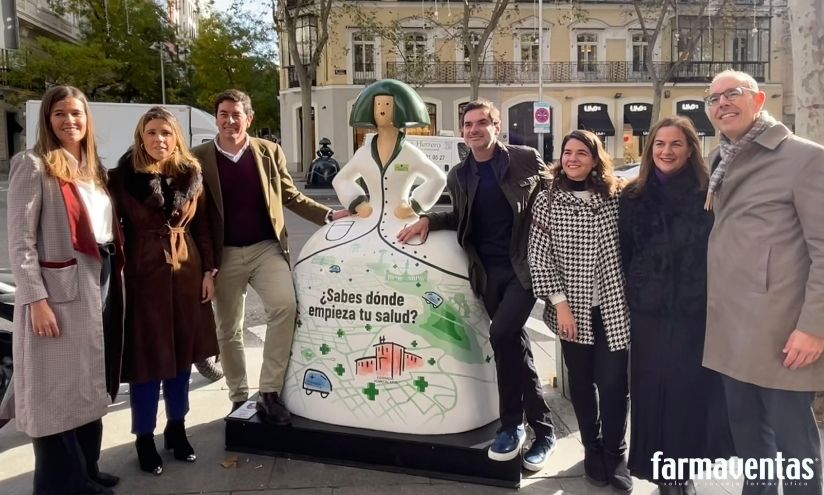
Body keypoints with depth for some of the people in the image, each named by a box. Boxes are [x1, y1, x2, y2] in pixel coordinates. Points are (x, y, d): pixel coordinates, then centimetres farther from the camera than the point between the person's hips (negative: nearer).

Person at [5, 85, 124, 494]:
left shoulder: (93, 168, 15)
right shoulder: (33, 165, -7)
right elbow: (20, 242, -12)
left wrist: (112, 281, 9)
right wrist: (36, 299, -18)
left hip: (100, 285, 8)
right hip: (59, 291, -7)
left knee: (90, 385, 15)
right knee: (58, 390, 1)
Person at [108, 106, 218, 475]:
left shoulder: (191, 175, 4)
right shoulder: (122, 178, -5)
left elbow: (202, 227, 8)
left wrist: (209, 270, 5)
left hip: (186, 272, 4)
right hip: (143, 275, -3)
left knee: (182, 353, 12)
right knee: (148, 357, 4)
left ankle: (177, 429, 29)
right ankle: (144, 438, 20)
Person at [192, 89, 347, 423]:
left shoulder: (270, 152, 5)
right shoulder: (199, 158, 1)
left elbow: (290, 196, 10)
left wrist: (328, 216, -2)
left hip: (266, 247, 0)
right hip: (224, 254, 0)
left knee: (284, 306, -22)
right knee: (228, 330, 8)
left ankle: (269, 393, -9)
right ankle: (240, 398, 27)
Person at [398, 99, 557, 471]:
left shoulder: (526, 159, -5)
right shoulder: (459, 175, 7)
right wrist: (429, 220, 3)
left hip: (523, 266, -4)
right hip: (488, 272, 4)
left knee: (502, 334, -19)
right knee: (514, 344, 8)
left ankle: (511, 425, 1)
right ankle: (542, 429, 22)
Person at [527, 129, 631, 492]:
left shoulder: (614, 197, 1)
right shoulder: (548, 200, -3)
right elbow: (538, 258, -5)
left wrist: (629, 298, 0)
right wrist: (560, 303, -10)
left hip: (612, 308, 0)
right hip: (572, 309, 0)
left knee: (613, 383, 0)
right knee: (581, 381, 12)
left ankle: (614, 453, 22)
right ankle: (592, 449, 32)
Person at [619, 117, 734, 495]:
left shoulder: (709, 195, -1)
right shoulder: (632, 198, 5)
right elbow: (622, 257, 7)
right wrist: (626, 305, 5)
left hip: (698, 312, -1)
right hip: (647, 313, 1)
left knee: (693, 390, 6)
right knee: (653, 391, 6)